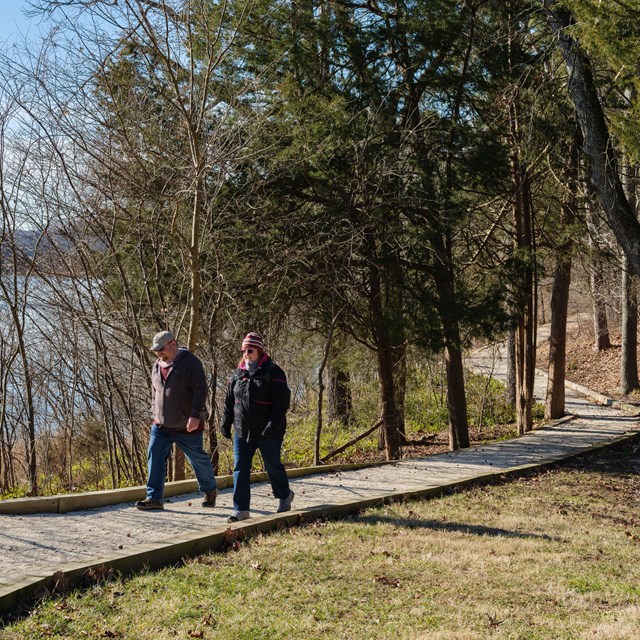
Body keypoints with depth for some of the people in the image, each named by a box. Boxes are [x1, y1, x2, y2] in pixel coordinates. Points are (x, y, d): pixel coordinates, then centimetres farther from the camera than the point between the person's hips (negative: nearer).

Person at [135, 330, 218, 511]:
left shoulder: (190, 362, -14)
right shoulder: (157, 365, 8)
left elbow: (200, 391, -18)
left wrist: (195, 416, -25)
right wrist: (155, 413, 16)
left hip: (187, 426, -5)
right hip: (161, 425, 6)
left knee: (198, 459, 9)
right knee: (155, 458, -7)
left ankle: (210, 490, 31)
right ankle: (154, 498, -3)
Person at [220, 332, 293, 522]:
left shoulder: (273, 372, -8)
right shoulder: (238, 374, 9)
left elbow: (282, 401, -13)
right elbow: (229, 401, 15)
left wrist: (273, 425, -20)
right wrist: (225, 422, 8)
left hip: (268, 433, -5)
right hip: (242, 432, 5)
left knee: (273, 466, 8)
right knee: (240, 469, -1)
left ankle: (285, 496, 34)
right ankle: (241, 509, 3)